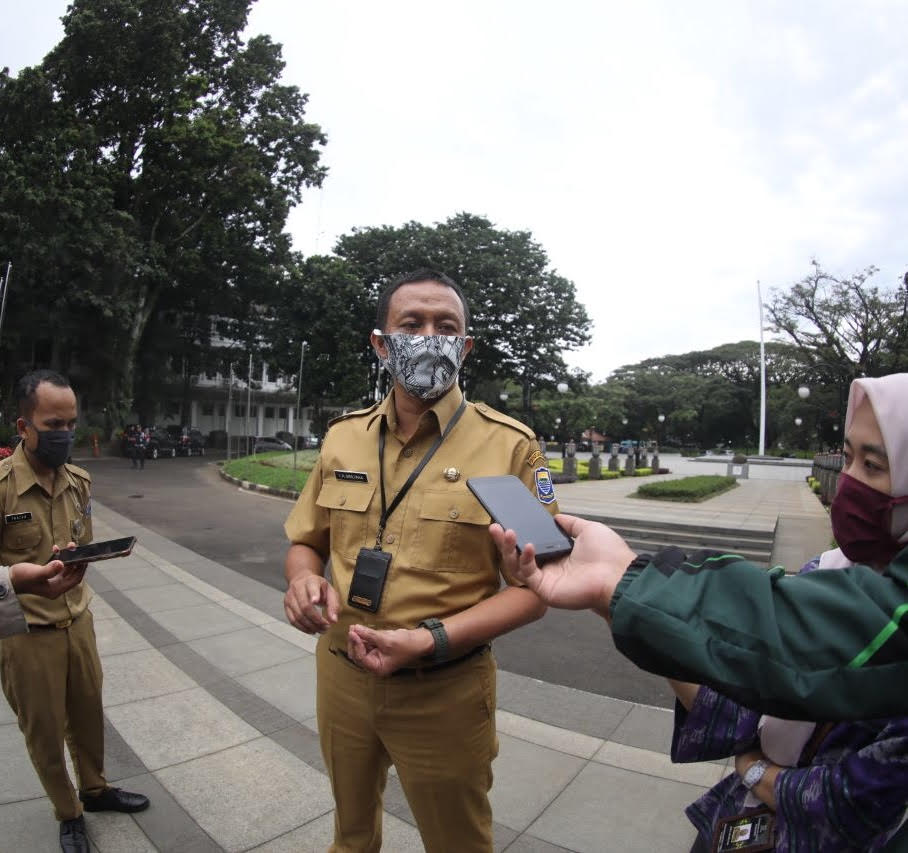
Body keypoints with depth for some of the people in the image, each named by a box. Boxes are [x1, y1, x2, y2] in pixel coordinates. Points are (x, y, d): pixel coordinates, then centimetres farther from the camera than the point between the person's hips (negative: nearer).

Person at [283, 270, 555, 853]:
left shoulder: (510, 446, -15)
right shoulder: (342, 437, -1)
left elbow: (533, 586, -13)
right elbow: (306, 541, 10)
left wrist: (434, 639, -26)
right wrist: (305, 579, -13)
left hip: (444, 692, -3)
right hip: (341, 677, 4)